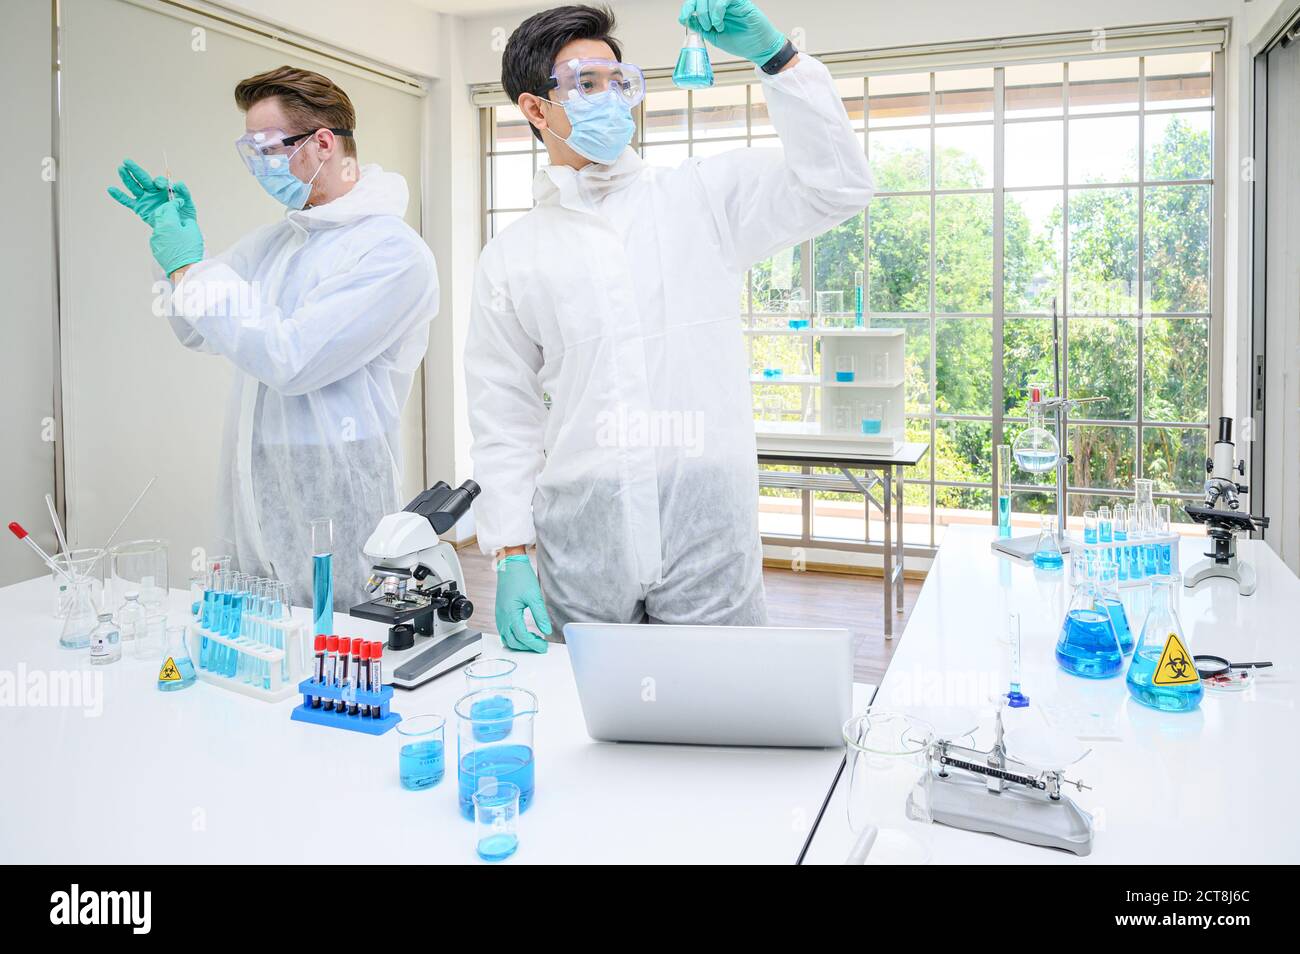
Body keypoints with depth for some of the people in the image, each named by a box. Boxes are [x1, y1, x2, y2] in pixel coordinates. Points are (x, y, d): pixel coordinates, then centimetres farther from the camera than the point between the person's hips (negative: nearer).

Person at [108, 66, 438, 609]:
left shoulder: (393, 251, -13)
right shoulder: (273, 240, 13)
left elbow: (291, 360, -20)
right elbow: (197, 332, 24)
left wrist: (190, 268, -12)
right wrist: (176, 236, 9)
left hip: (331, 518, -7)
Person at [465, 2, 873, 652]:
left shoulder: (704, 197, 9)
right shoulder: (510, 258, 9)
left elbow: (838, 186, 1)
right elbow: (504, 417, 7)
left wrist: (775, 56, -8)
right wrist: (511, 556, 0)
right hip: (580, 549, 1)